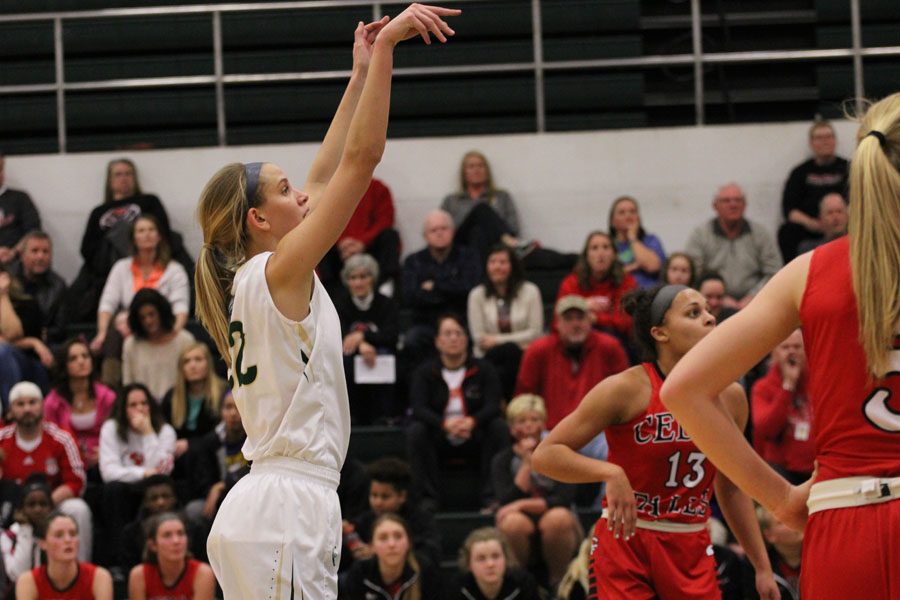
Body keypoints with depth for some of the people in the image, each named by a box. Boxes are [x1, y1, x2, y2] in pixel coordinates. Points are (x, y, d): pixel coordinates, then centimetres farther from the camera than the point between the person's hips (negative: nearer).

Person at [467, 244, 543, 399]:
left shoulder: (530, 291, 6)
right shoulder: (477, 294, 7)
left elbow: (535, 333, 0)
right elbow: (479, 338, 1)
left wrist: (497, 340, -5)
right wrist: (518, 342, -7)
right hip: (488, 357, 0)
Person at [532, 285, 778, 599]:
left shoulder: (729, 397, 3)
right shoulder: (628, 389, -12)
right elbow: (545, 454, -13)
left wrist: (762, 567, 15)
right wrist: (610, 473, -30)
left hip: (692, 550, 5)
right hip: (625, 543, -5)